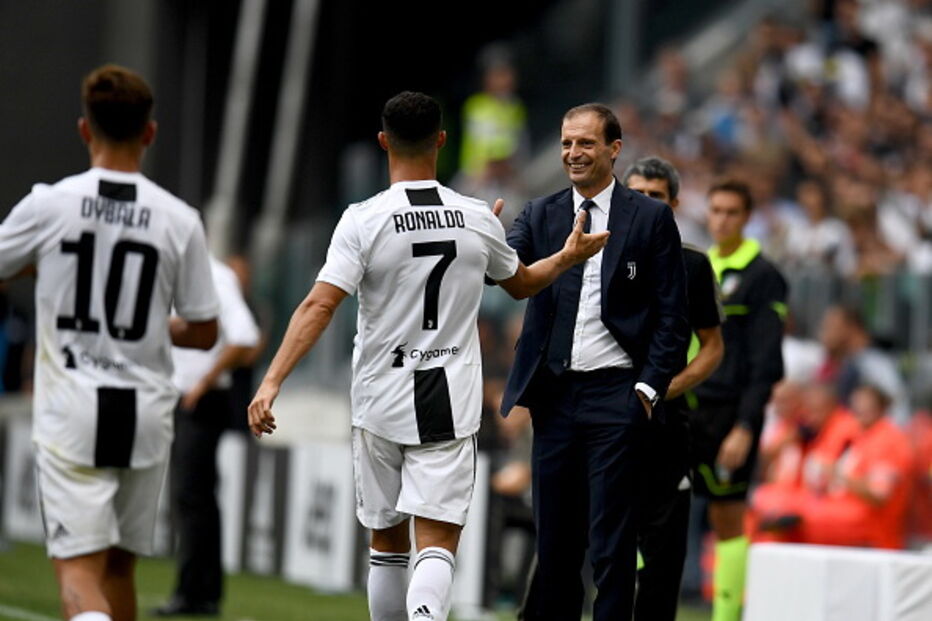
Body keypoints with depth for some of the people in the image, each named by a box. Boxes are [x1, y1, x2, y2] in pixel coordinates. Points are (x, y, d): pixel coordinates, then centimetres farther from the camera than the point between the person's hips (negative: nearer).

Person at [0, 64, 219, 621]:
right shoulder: (179, 220, -2)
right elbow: (203, 333, 4)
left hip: (71, 413, -2)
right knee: (119, 565, 18)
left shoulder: (48, 205, -6)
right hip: (145, 413, 3)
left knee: (79, 570, -8)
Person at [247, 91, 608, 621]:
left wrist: (272, 382, -17)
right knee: (437, 545, -6)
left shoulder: (364, 220, -9)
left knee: (387, 543, 16)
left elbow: (319, 306, -17)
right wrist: (569, 256, 38)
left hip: (381, 402, 0)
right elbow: (522, 284, 19)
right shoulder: (479, 220, 0)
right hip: (451, 407, 0)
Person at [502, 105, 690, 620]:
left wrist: (649, 387, -8)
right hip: (554, 396, 3)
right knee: (555, 537, 7)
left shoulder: (650, 218, 2)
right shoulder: (540, 215, 11)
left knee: (611, 542, -4)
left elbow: (672, 316, 1)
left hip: (617, 394, -3)